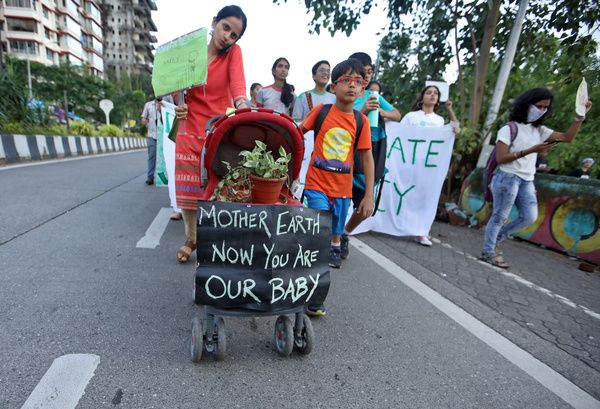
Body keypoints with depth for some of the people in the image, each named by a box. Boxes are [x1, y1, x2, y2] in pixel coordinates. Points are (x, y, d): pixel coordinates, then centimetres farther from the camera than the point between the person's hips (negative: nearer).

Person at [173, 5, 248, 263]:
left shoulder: (233, 52, 1)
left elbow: (237, 79, -19)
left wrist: (241, 103, -41)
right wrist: (178, 106, -15)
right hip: (190, 127, 2)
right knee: (188, 186, 4)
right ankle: (191, 239, 24)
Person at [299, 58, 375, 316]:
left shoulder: (361, 121, 2)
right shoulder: (321, 111, -1)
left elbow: (367, 159, 2)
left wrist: (369, 196, 0)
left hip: (343, 189, 3)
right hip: (317, 185, -2)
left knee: (335, 236, 11)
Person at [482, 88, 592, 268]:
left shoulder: (539, 130, 17)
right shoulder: (509, 129, -5)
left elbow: (568, 137, 16)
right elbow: (500, 158, -14)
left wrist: (580, 115, 8)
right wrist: (530, 150, -20)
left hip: (527, 181, 8)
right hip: (507, 178, -8)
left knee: (529, 217, 4)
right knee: (500, 217, -3)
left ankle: (495, 239, 18)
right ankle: (489, 252, 8)